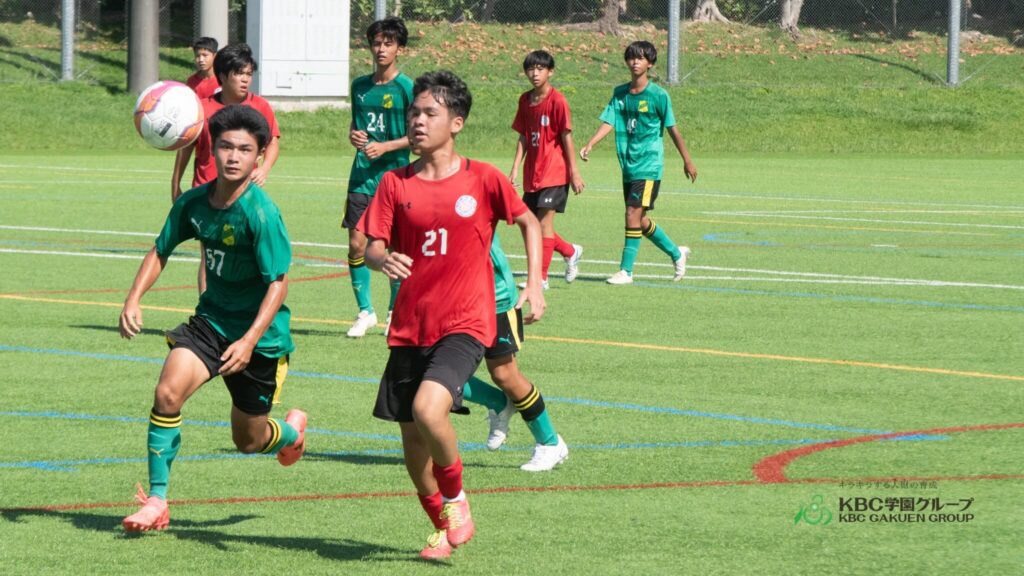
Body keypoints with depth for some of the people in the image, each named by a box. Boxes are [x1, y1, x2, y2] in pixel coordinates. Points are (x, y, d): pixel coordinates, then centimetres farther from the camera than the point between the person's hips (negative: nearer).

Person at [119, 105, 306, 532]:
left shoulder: (261, 212, -23)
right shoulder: (194, 202, -5)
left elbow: (279, 282, -22)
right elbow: (161, 251, 10)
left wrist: (250, 340, -32)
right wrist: (134, 300, -4)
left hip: (260, 335, -4)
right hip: (211, 319, 4)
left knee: (248, 440, 10)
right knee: (167, 392, -21)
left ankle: (292, 430, 47)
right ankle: (156, 501, -12)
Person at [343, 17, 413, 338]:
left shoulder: (407, 88, -5)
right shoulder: (360, 86, 10)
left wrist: (385, 147, -16)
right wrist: (353, 136, -1)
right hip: (362, 176, 4)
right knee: (356, 244, -1)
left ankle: (395, 313, 15)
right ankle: (365, 311, 11)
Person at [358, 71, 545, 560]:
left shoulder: (482, 179, -3)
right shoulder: (395, 183, 3)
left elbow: (528, 222, 11)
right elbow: (372, 248, -2)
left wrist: (534, 284, 1)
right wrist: (384, 259, -25)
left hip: (464, 323, -4)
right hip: (410, 327, 4)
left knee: (428, 408, -27)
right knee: (413, 443, 6)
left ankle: (456, 498, -1)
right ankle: (443, 528, 30)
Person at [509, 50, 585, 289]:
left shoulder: (557, 101, -11)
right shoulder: (525, 100, 8)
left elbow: (567, 137, -10)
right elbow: (523, 138, 11)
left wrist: (574, 172, -9)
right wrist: (515, 169, 5)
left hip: (554, 172, -7)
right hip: (532, 174, 7)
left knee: (544, 222, -9)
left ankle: (541, 278, -5)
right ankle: (571, 252, 31)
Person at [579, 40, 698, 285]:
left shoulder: (658, 95, -7)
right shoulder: (620, 93, 7)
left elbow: (672, 129, -1)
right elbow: (608, 123, -1)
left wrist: (687, 160, 5)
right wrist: (589, 145, -17)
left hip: (649, 166, -6)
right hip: (628, 166, 6)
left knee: (634, 214, -13)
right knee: (639, 220, 12)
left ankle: (626, 270, -7)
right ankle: (676, 253, 32)